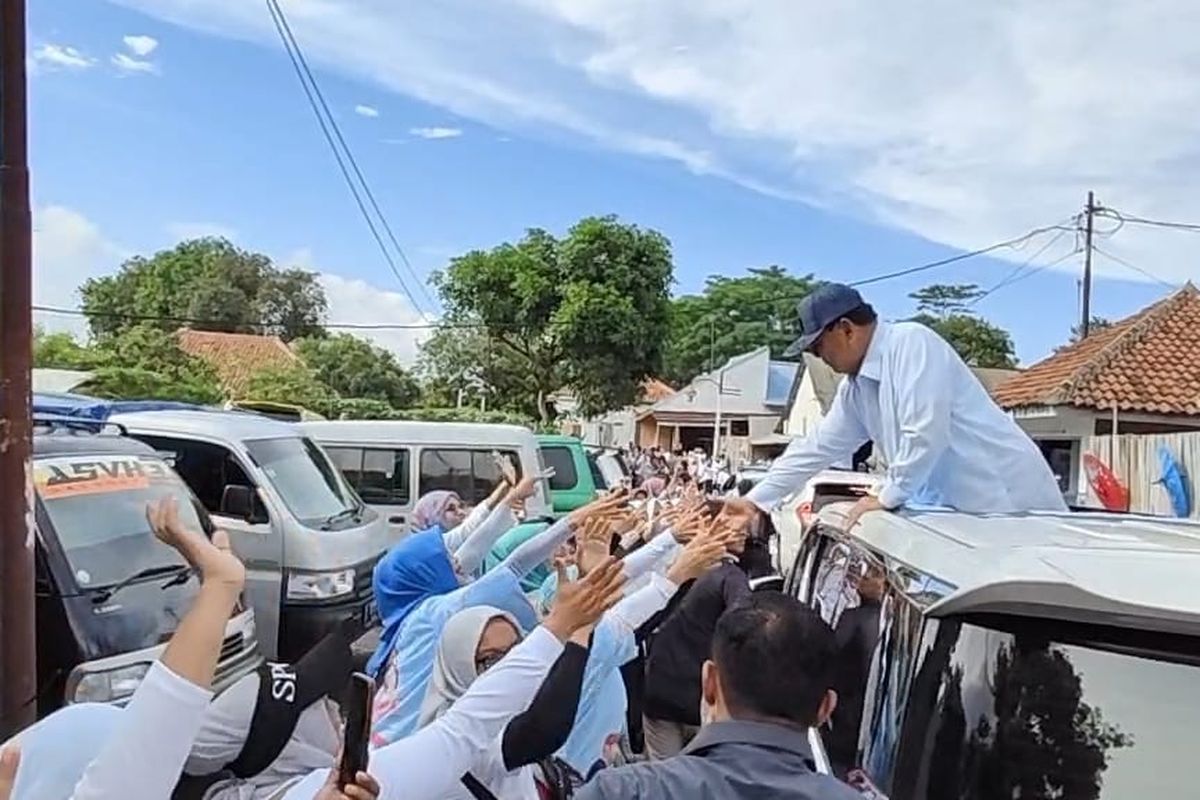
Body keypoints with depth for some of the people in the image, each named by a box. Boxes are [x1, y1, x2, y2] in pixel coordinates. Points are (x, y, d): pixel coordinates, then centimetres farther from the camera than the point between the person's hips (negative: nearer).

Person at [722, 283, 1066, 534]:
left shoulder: (911, 342, -16)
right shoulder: (856, 388, 10)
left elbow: (926, 431, -24)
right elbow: (816, 448, 15)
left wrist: (888, 498, -14)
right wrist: (755, 501, 15)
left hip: (1006, 496, -8)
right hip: (957, 506, 8)